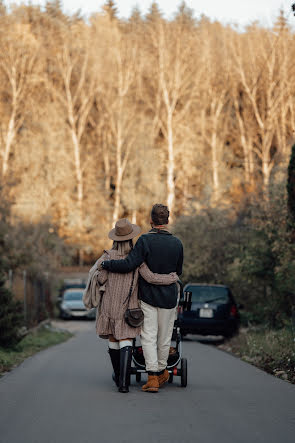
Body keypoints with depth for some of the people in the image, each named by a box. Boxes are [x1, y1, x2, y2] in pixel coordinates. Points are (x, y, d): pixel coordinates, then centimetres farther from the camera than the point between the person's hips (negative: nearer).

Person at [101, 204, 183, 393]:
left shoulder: (145, 240, -13)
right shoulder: (177, 243, -2)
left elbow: (129, 264, -19)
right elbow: (179, 271, 9)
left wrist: (105, 263, -7)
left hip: (148, 295, -2)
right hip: (169, 297, 2)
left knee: (149, 337, 0)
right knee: (164, 338, 13)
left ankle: (153, 377, -8)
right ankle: (161, 372, 27)